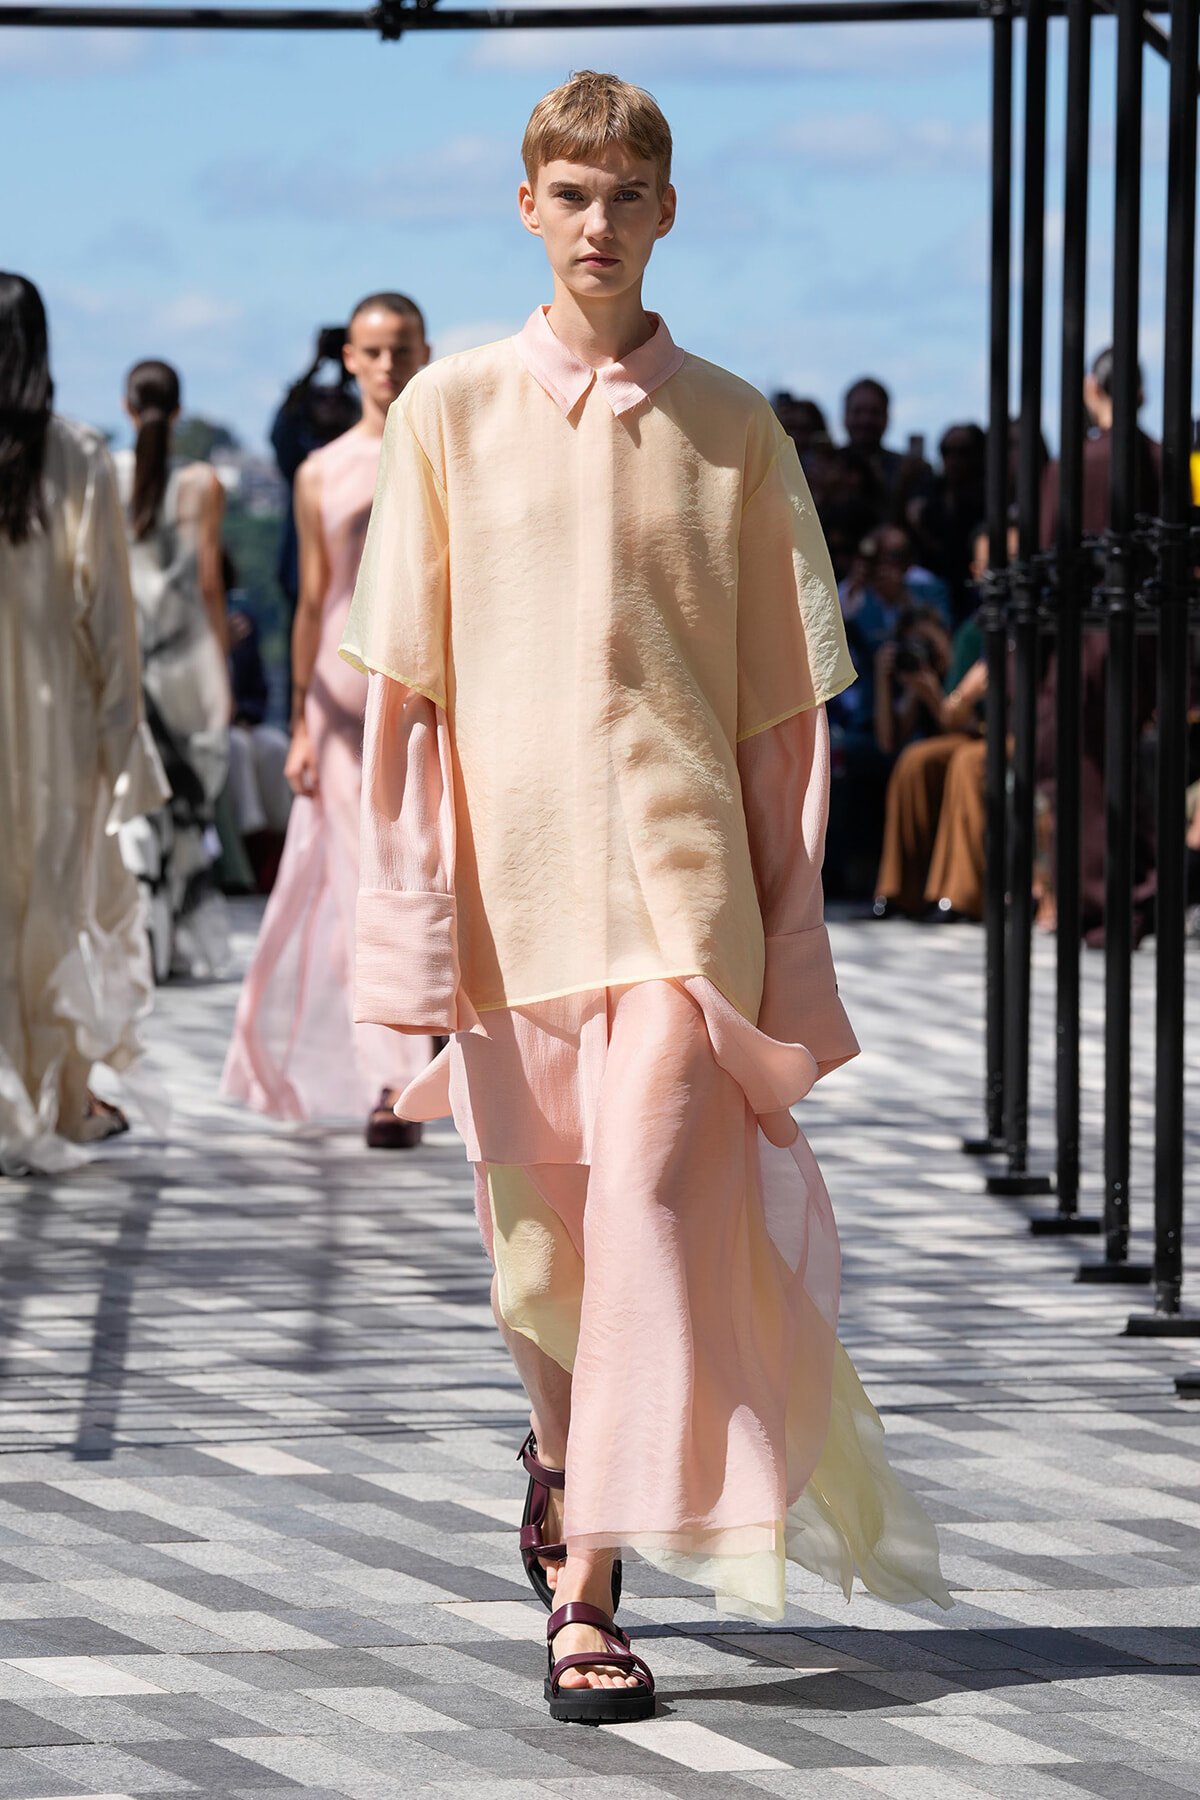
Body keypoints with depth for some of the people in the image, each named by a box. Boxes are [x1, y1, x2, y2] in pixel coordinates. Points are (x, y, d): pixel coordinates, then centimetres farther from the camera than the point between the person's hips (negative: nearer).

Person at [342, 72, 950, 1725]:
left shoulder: (732, 428, 4)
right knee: (532, 1231, 11)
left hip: (681, 860, -1)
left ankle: (590, 1588, -14)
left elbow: (781, 699, 8)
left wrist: (789, 925, 6)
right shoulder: (453, 411, 4)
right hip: (513, 863, 1)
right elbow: (405, 683, 5)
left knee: (651, 1195, -16)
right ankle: (564, 1446, 43)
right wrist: (414, 915, 0)